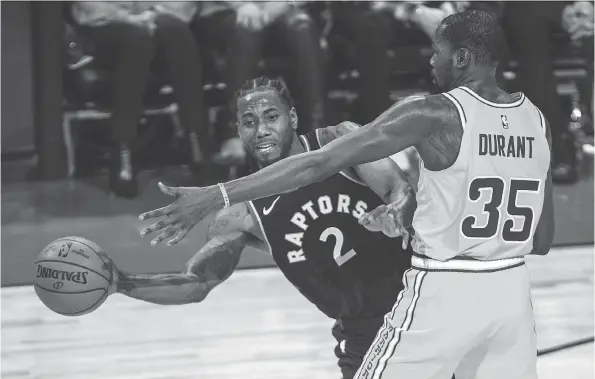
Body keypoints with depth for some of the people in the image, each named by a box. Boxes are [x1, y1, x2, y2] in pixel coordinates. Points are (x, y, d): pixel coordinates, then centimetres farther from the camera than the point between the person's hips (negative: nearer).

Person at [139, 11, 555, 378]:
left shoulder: (434, 114, -12)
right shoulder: (537, 121, 6)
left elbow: (317, 164, -16)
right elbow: (543, 240, 13)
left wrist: (215, 197, -16)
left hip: (442, 292, -6)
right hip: (510, 292, 6)